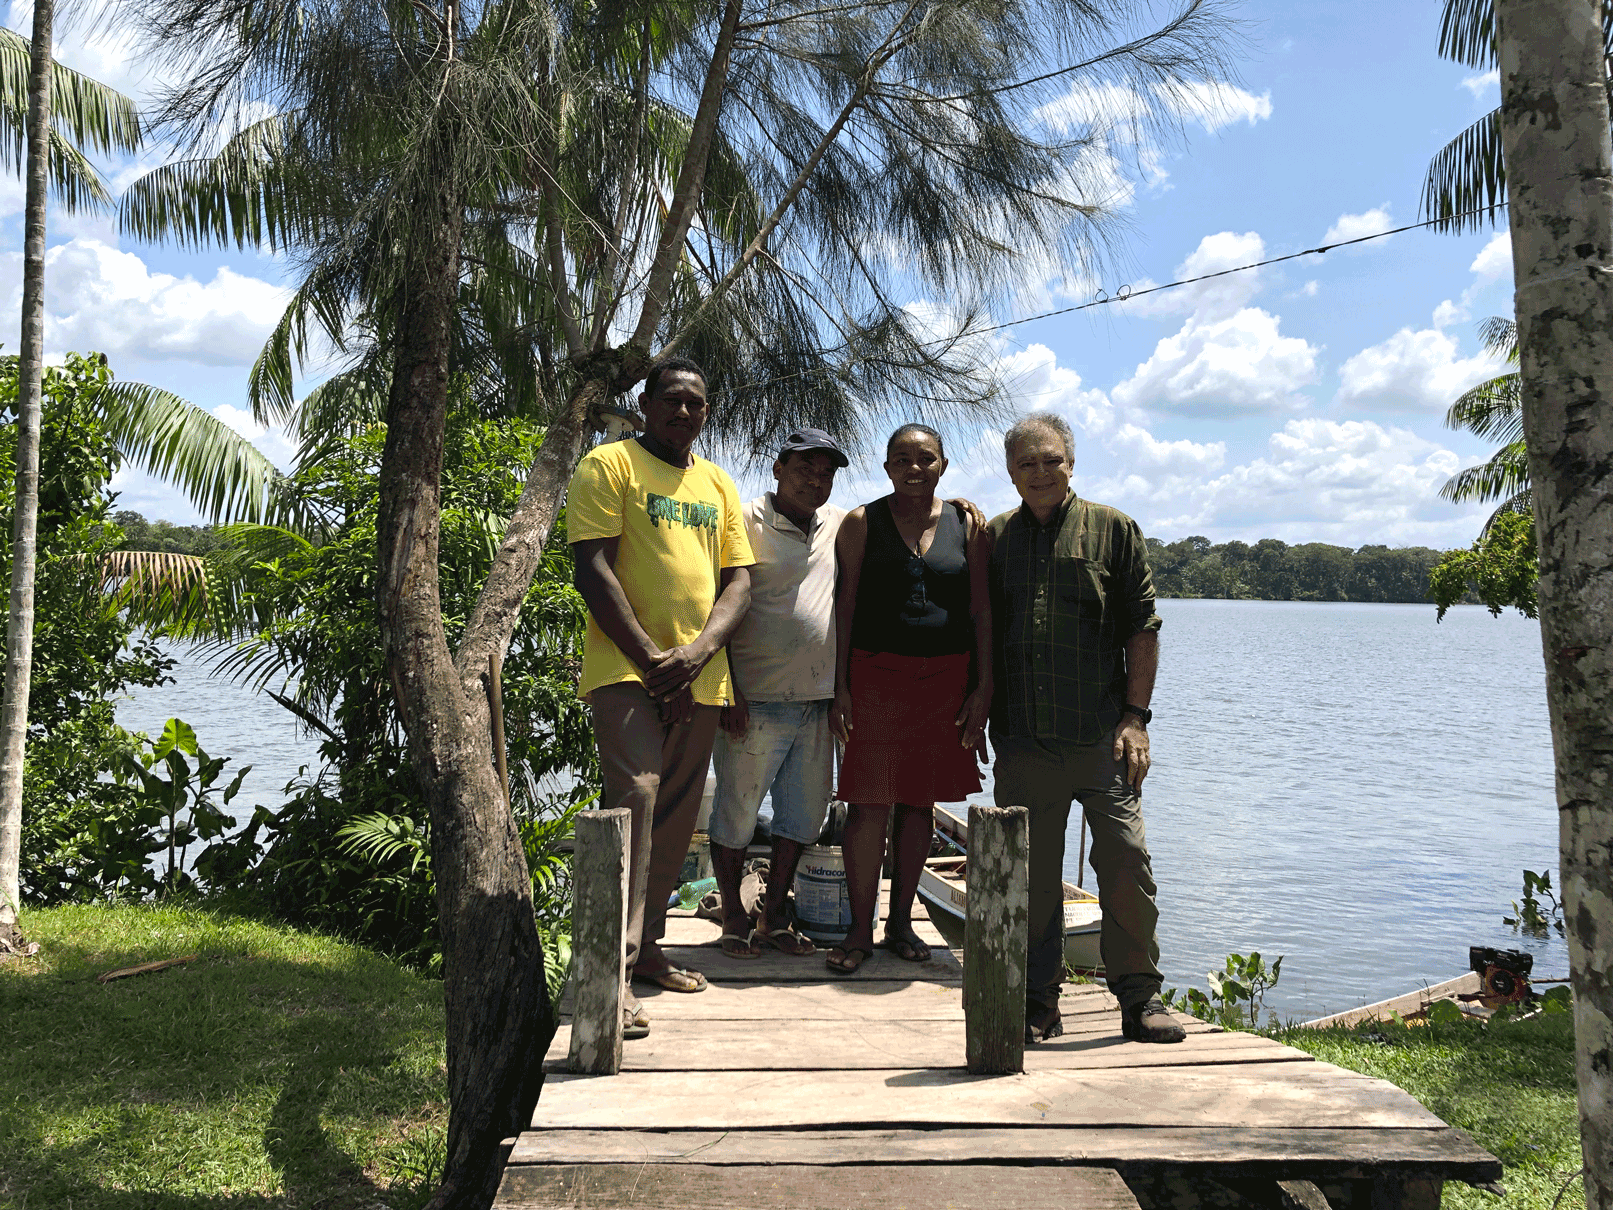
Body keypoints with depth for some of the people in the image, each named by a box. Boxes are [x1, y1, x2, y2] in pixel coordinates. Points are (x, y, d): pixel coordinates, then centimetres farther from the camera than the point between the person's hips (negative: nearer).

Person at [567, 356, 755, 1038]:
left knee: (676, 814, 10)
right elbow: (593, 571, -8)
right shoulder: (609, 465, 1)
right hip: (625, 667, -6)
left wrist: (695, 654, -8)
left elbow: (738, 580, 10)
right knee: (634, 794, -19)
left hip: (701, 676, 6)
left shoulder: (717, 484, 18)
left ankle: (647, 947, 24)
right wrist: (652, 659, -15)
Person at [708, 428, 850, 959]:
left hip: (818, 702, 6)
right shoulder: (746, 523, -6)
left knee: (803, 815, 11)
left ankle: (774, 916, 26)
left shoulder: (841, 526, 11)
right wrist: (729, 691, -14)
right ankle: (733, 917, 22)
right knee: (737, 813, 4)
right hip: (757, 700, -6)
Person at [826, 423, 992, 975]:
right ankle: (861, 929, 8)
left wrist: (983, 686, 1)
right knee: (869, 804, -3)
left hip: (946, 680, 2)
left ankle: (901, 920, 21)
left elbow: (980, 610, 8)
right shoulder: (862, 522, 4)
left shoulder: (967, 526, 9)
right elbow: (845, 605, 1)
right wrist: (840, 685, -6)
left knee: (921, 801, 8)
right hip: (876, 675, -2)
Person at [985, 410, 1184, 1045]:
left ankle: (1139, 996, 13)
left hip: (1101, 735, -2)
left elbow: (1142, 629, 3)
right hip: (1022, 741, 2)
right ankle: (1038, 1002, 19)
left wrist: (1135, 716, -5)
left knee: (1126, 861, -3)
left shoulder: (1113, 529, 7)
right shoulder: (995, 538, 13)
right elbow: (979, 634, 16)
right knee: (1031, 872, 6)